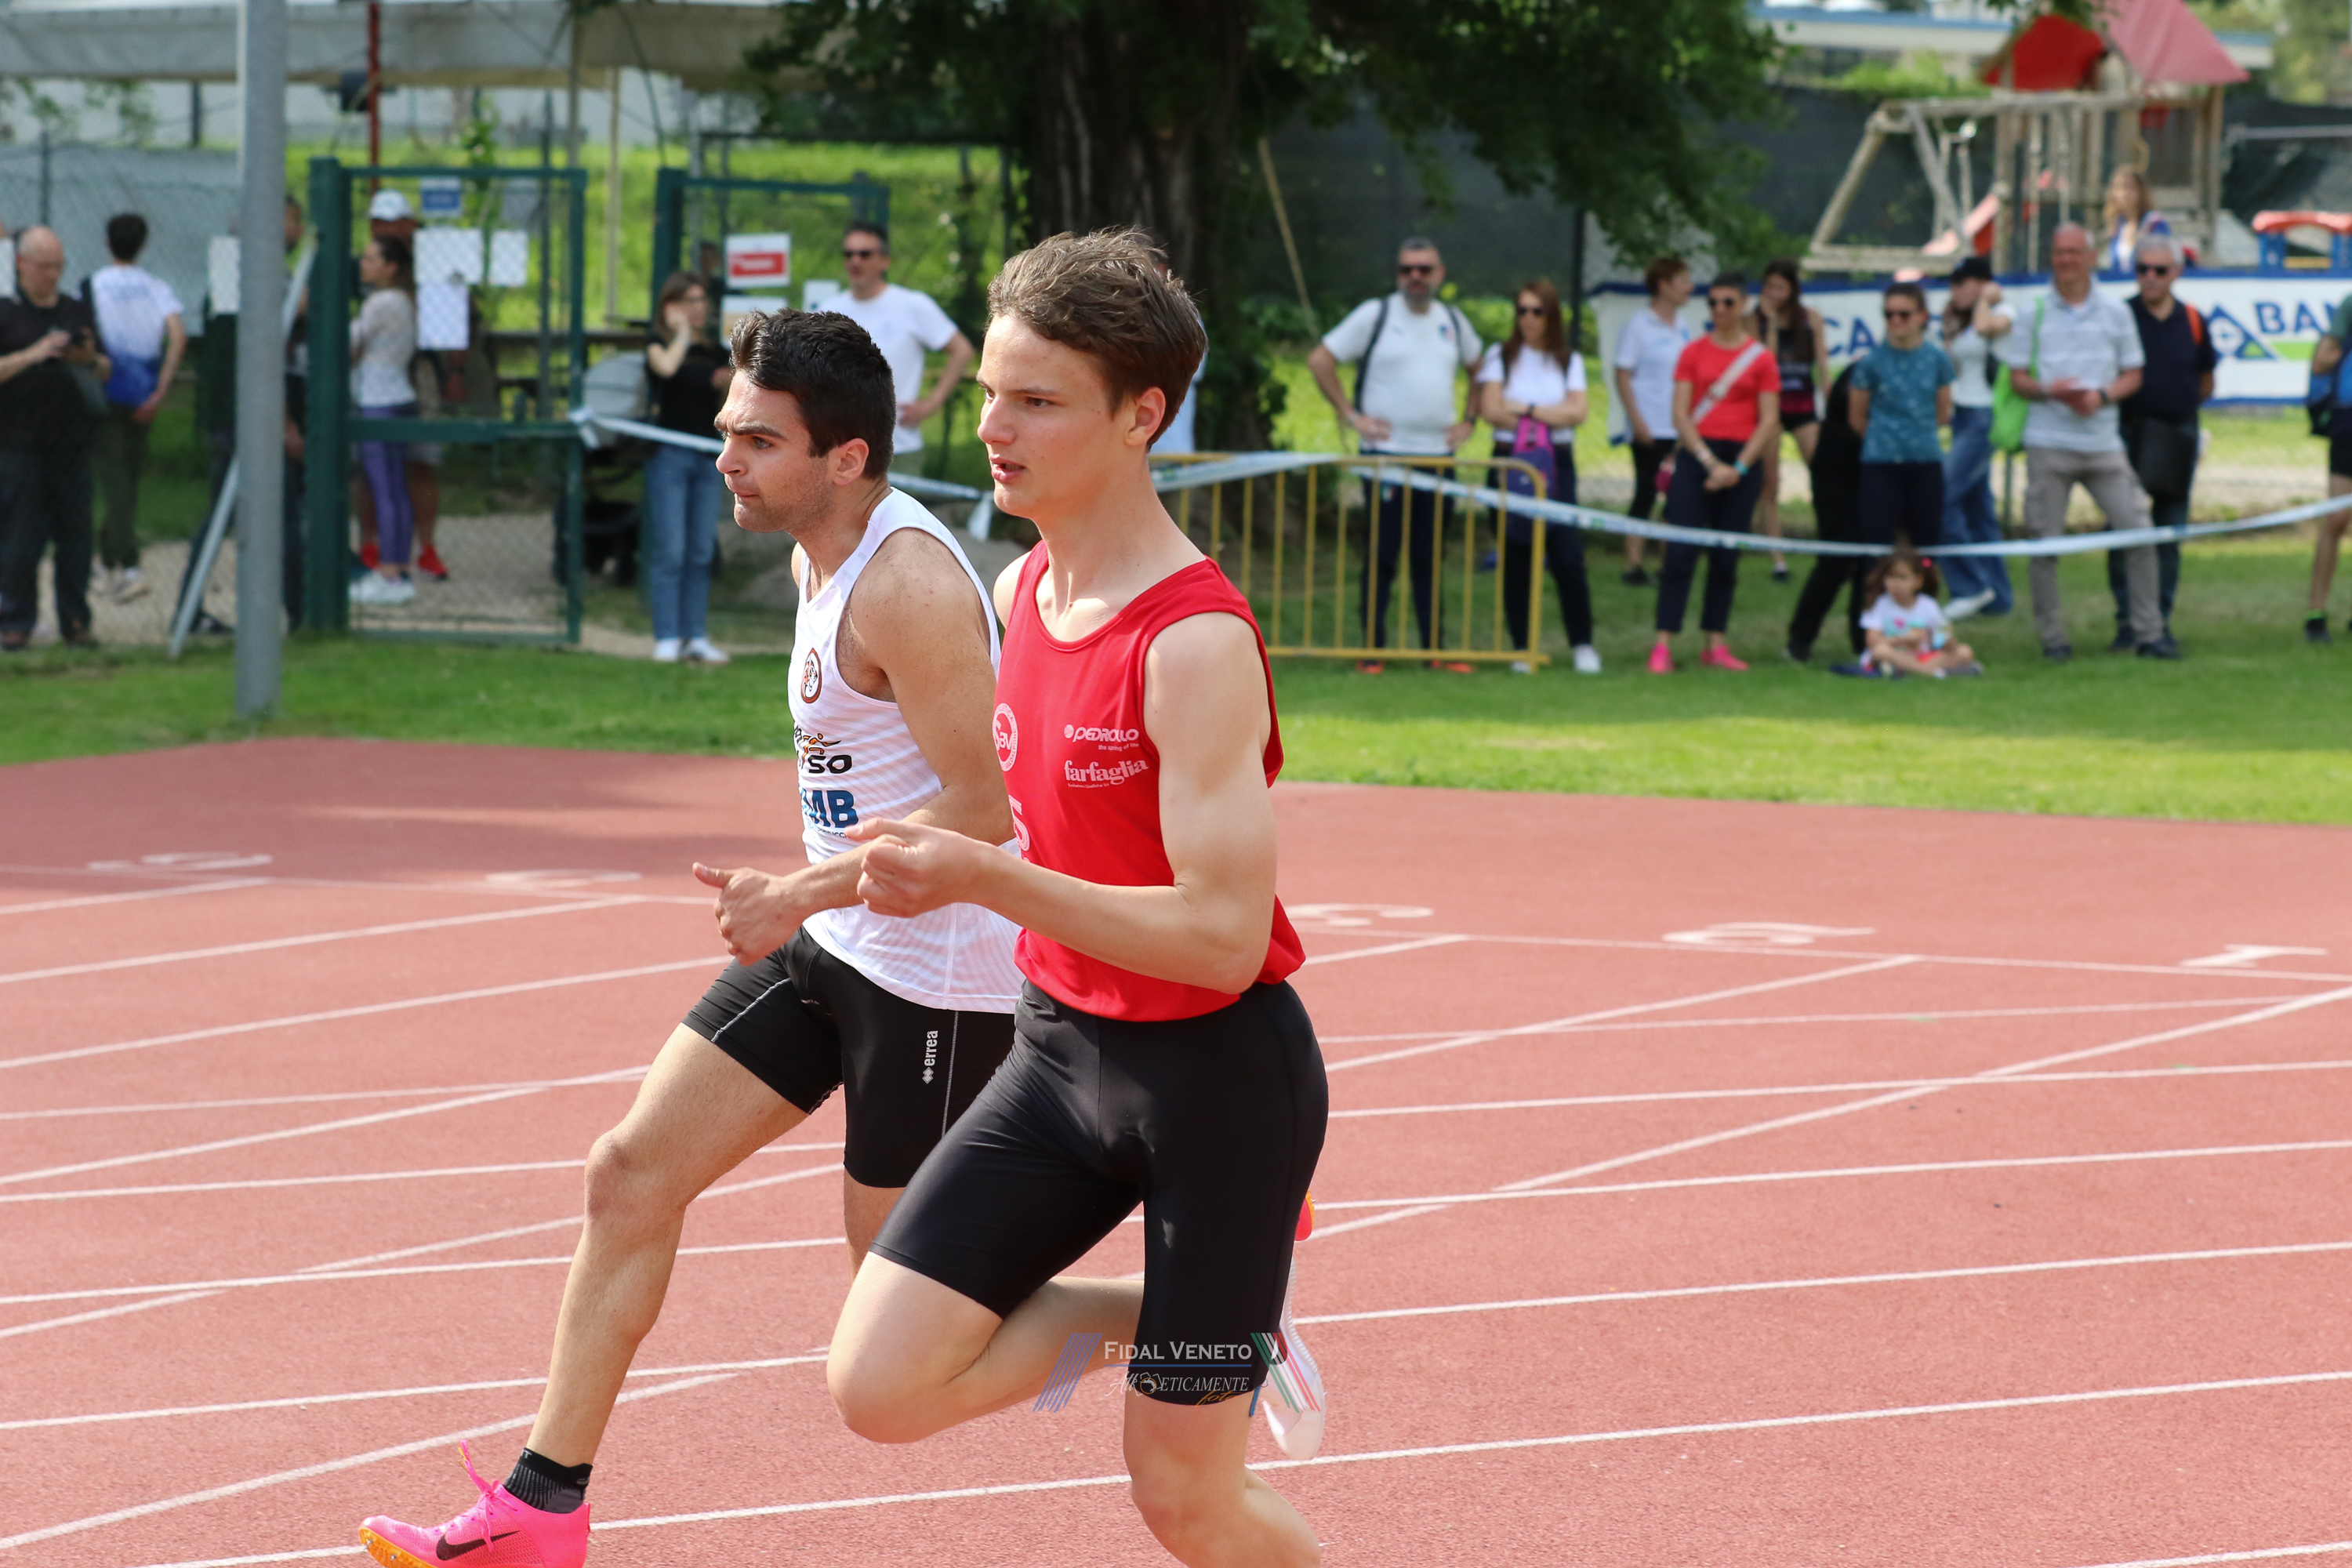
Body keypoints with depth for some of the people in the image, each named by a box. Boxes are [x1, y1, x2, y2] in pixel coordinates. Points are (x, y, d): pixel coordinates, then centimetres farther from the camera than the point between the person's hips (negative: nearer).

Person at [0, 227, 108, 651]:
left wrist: (91, 359, -4)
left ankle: (75, 621, 8)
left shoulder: (78, 312, 15)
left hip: (72, 441, 4)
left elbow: (106, 373, 18)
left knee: (75, 536, 2)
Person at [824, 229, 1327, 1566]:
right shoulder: (1020, 592, 4)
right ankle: (1145, 1313, 16)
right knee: (880, 1386, -8)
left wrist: (985, 879, -33)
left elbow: (1223, 936, -27)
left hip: (1219, 1069, -7)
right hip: (1064, 1049, 7)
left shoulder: (1198, 643, -23)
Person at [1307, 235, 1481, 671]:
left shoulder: (1453, 321, 11)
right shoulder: (1375, 315, -3)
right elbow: (1320, 360, -3)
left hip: (1438, 455, 4)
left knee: (1430, 559, 8)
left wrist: (1468, 420, 14)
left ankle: (1434, 649, 11)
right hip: (1385, 455, -4)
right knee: (1382, 557, -3)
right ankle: (1372, 651, 0)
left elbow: (1479, 369, 27)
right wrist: (1350, 415, -7)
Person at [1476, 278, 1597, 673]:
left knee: (1568, 559, -8)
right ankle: (1522, 650, 7)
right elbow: (1492, 410, -6)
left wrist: (1527, 410, -9)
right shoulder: (1501, 356, 7)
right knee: (1516, 562, 0)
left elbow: (1576, 412, -3)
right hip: (1510, 461, 0)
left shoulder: (1569, 361, 11)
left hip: (1557, 463, 0)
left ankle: (1583, 645, 3)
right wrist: (1550, 417, -4)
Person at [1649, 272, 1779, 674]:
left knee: (1726, 557, 5)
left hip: (1742, 461, 1)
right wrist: (1710, 462, -11)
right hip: (1697, 456, 0)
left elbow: (1769, 421, 0)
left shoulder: (1761, 359, 3)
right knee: (1681, 552, -8)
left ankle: (1717, 646, 11)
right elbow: (1680, 415, 0)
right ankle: (1663, 645, -10)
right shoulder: (1694, 354, 5)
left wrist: (1738, 468, -10)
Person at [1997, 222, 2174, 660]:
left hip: (2103, 441, 1)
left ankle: (2149, 632, 4)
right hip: (2049, 443, -1)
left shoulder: (2115, 312, 9)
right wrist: (2048, 390, -16)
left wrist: (2102, 396, -10)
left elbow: (2133, 376, 10)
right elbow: (2017, 378, 5)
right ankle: (2052, 637, 9)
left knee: (2139, 533, -4)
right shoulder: (2033, 312, 6)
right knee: (2045, 542, -1)